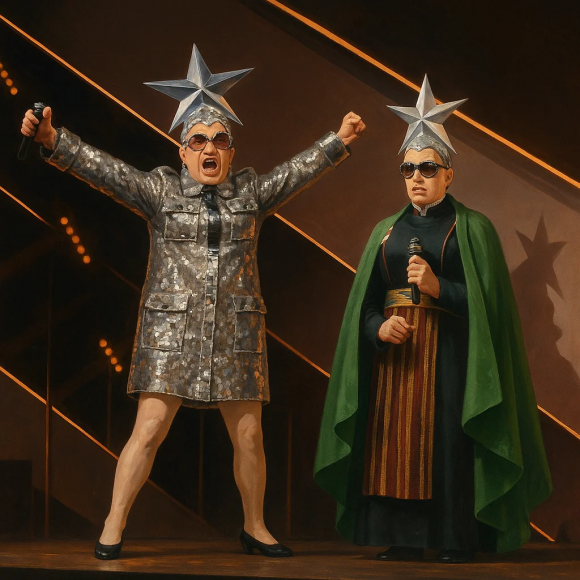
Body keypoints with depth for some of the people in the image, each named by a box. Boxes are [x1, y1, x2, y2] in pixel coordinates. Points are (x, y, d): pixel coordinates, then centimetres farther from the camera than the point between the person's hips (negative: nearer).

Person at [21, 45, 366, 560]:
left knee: (248, 436, 7)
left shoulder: (251, 192, 10)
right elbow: (103, 169, -6)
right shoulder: (161, 190, 3)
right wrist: (52, 139, -18)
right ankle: (113, 530, 0)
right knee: (148, 431, -8)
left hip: (236, 334, 3)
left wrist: (340, 142, -10)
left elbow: (301, 170, 4)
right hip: (172, 331, -2)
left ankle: (255, 528, 24)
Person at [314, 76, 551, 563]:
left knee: (447, 444, -9)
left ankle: (458, 543, -4)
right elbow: (363, 302, 11)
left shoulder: (471, 228, 3)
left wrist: (438, 287, -17)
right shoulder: (387, 231, 15)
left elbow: (488, 301, -5)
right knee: (395, 442, -1)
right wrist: (379, 327, -9)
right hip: (393, 352, 4)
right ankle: (404, 542, 3)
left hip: (448, 352, -4)